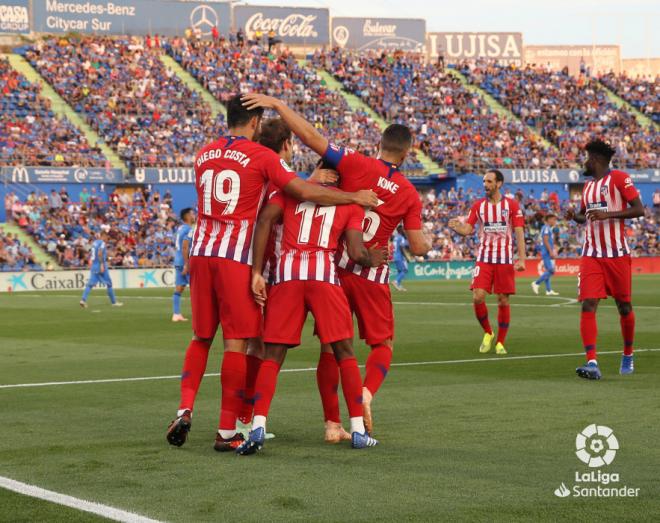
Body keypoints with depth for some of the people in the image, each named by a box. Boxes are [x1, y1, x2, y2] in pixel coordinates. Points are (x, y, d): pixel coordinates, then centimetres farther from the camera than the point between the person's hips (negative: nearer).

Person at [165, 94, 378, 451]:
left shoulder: (204, 154, 14)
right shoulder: (262, 157, -4)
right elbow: (305, 192, -10)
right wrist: (353, 197, 1)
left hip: (201, 253, 6)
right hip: (236, 257, -5)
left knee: (201, 338, 17)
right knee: (237, 342, -1)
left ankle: (185, 411, 2)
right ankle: (227, 431, 0)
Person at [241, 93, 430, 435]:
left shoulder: (357, 164, -7)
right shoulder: (409, 194, -1)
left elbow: (311, 137, -15)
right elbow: (418, 247, -1)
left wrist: (276, 104, -11)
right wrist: (428, 245, 23)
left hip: (335, 267, 0)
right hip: (373, 275, 0)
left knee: (331, 346, 8)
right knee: (383, 343, 15)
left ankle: (332, 422, 5)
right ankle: (367, 391, -14)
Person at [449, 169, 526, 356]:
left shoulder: (511, 205, 0)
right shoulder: (478, 205, 7)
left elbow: (519, 233, -1)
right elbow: (468, 229, 5)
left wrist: (521, 259, -9)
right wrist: (457, 227, -18)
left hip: (505, 259, -1)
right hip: (484, 258, 2)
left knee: (503, 301, 0)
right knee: (477, 297, -12)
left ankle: (500, 343, 12)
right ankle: (487, 333, 11)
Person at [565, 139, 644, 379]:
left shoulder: (619, 178, -5)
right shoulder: (588, 185, 16)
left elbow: (639, 210, -11)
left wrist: (607, 214, -19)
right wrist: (574, 216, 7)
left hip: (617, 254, -5)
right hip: (591, 255, 5)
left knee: (624, 306, 6)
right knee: (588, 305, -11)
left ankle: (628, 355, 29)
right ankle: (592, 363, -18)